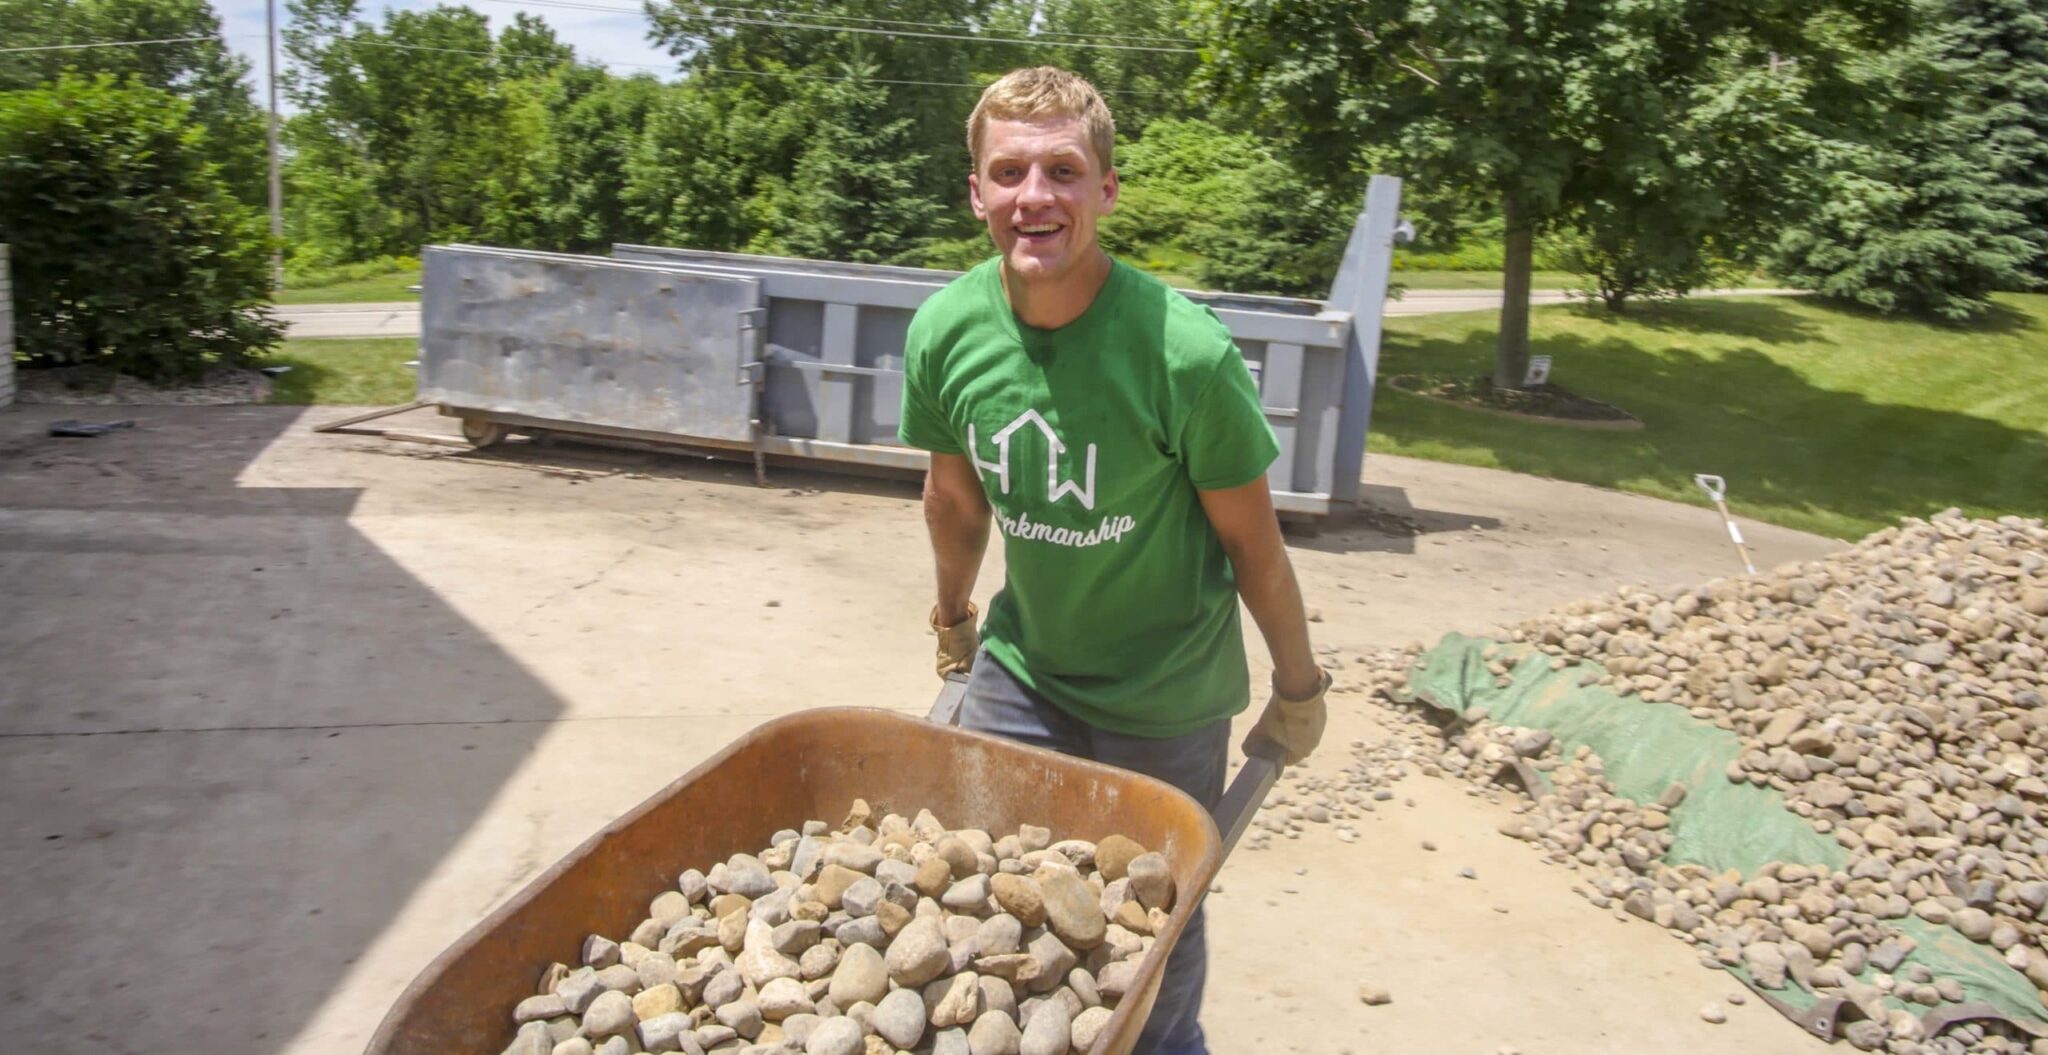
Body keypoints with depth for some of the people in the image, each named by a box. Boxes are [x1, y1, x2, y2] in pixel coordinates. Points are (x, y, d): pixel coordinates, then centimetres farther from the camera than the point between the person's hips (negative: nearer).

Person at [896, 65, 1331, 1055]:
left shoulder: (1185, 351, -27)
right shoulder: (944, 332, -14)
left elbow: (1250, 539, -13)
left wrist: (1298, 687, -1)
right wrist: (953, 619, 19)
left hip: (1166, 695, -3)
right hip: (1019, 672, 3)